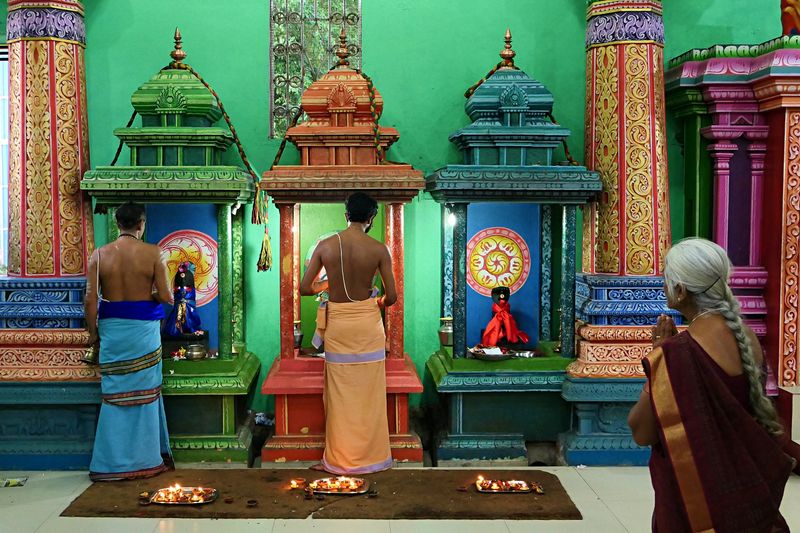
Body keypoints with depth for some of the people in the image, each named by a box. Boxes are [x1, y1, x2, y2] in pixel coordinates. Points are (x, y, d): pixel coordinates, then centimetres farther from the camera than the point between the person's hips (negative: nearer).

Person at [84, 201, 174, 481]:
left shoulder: (100, 254, -1)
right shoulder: (152, 253, -6)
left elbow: (91, 299, -4)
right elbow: (166, 296, -9)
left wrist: (92, 332, 6)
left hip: (111, 328, 2)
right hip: (143, 328, -2)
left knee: (114, 393, 9)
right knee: (145, 392, 8)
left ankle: (112, 462, 14)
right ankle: (144, 458, 16)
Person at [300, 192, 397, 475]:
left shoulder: (325, 246, -6)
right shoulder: (378, 249, -9)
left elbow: (304, 289, -4)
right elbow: (391, 296, -7)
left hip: (337, 322, 1)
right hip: (367, 322, -1)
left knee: (340, 393, 11)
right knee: (368, 393, 9)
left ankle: (340, 459, 20)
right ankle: (370, 455, 18)